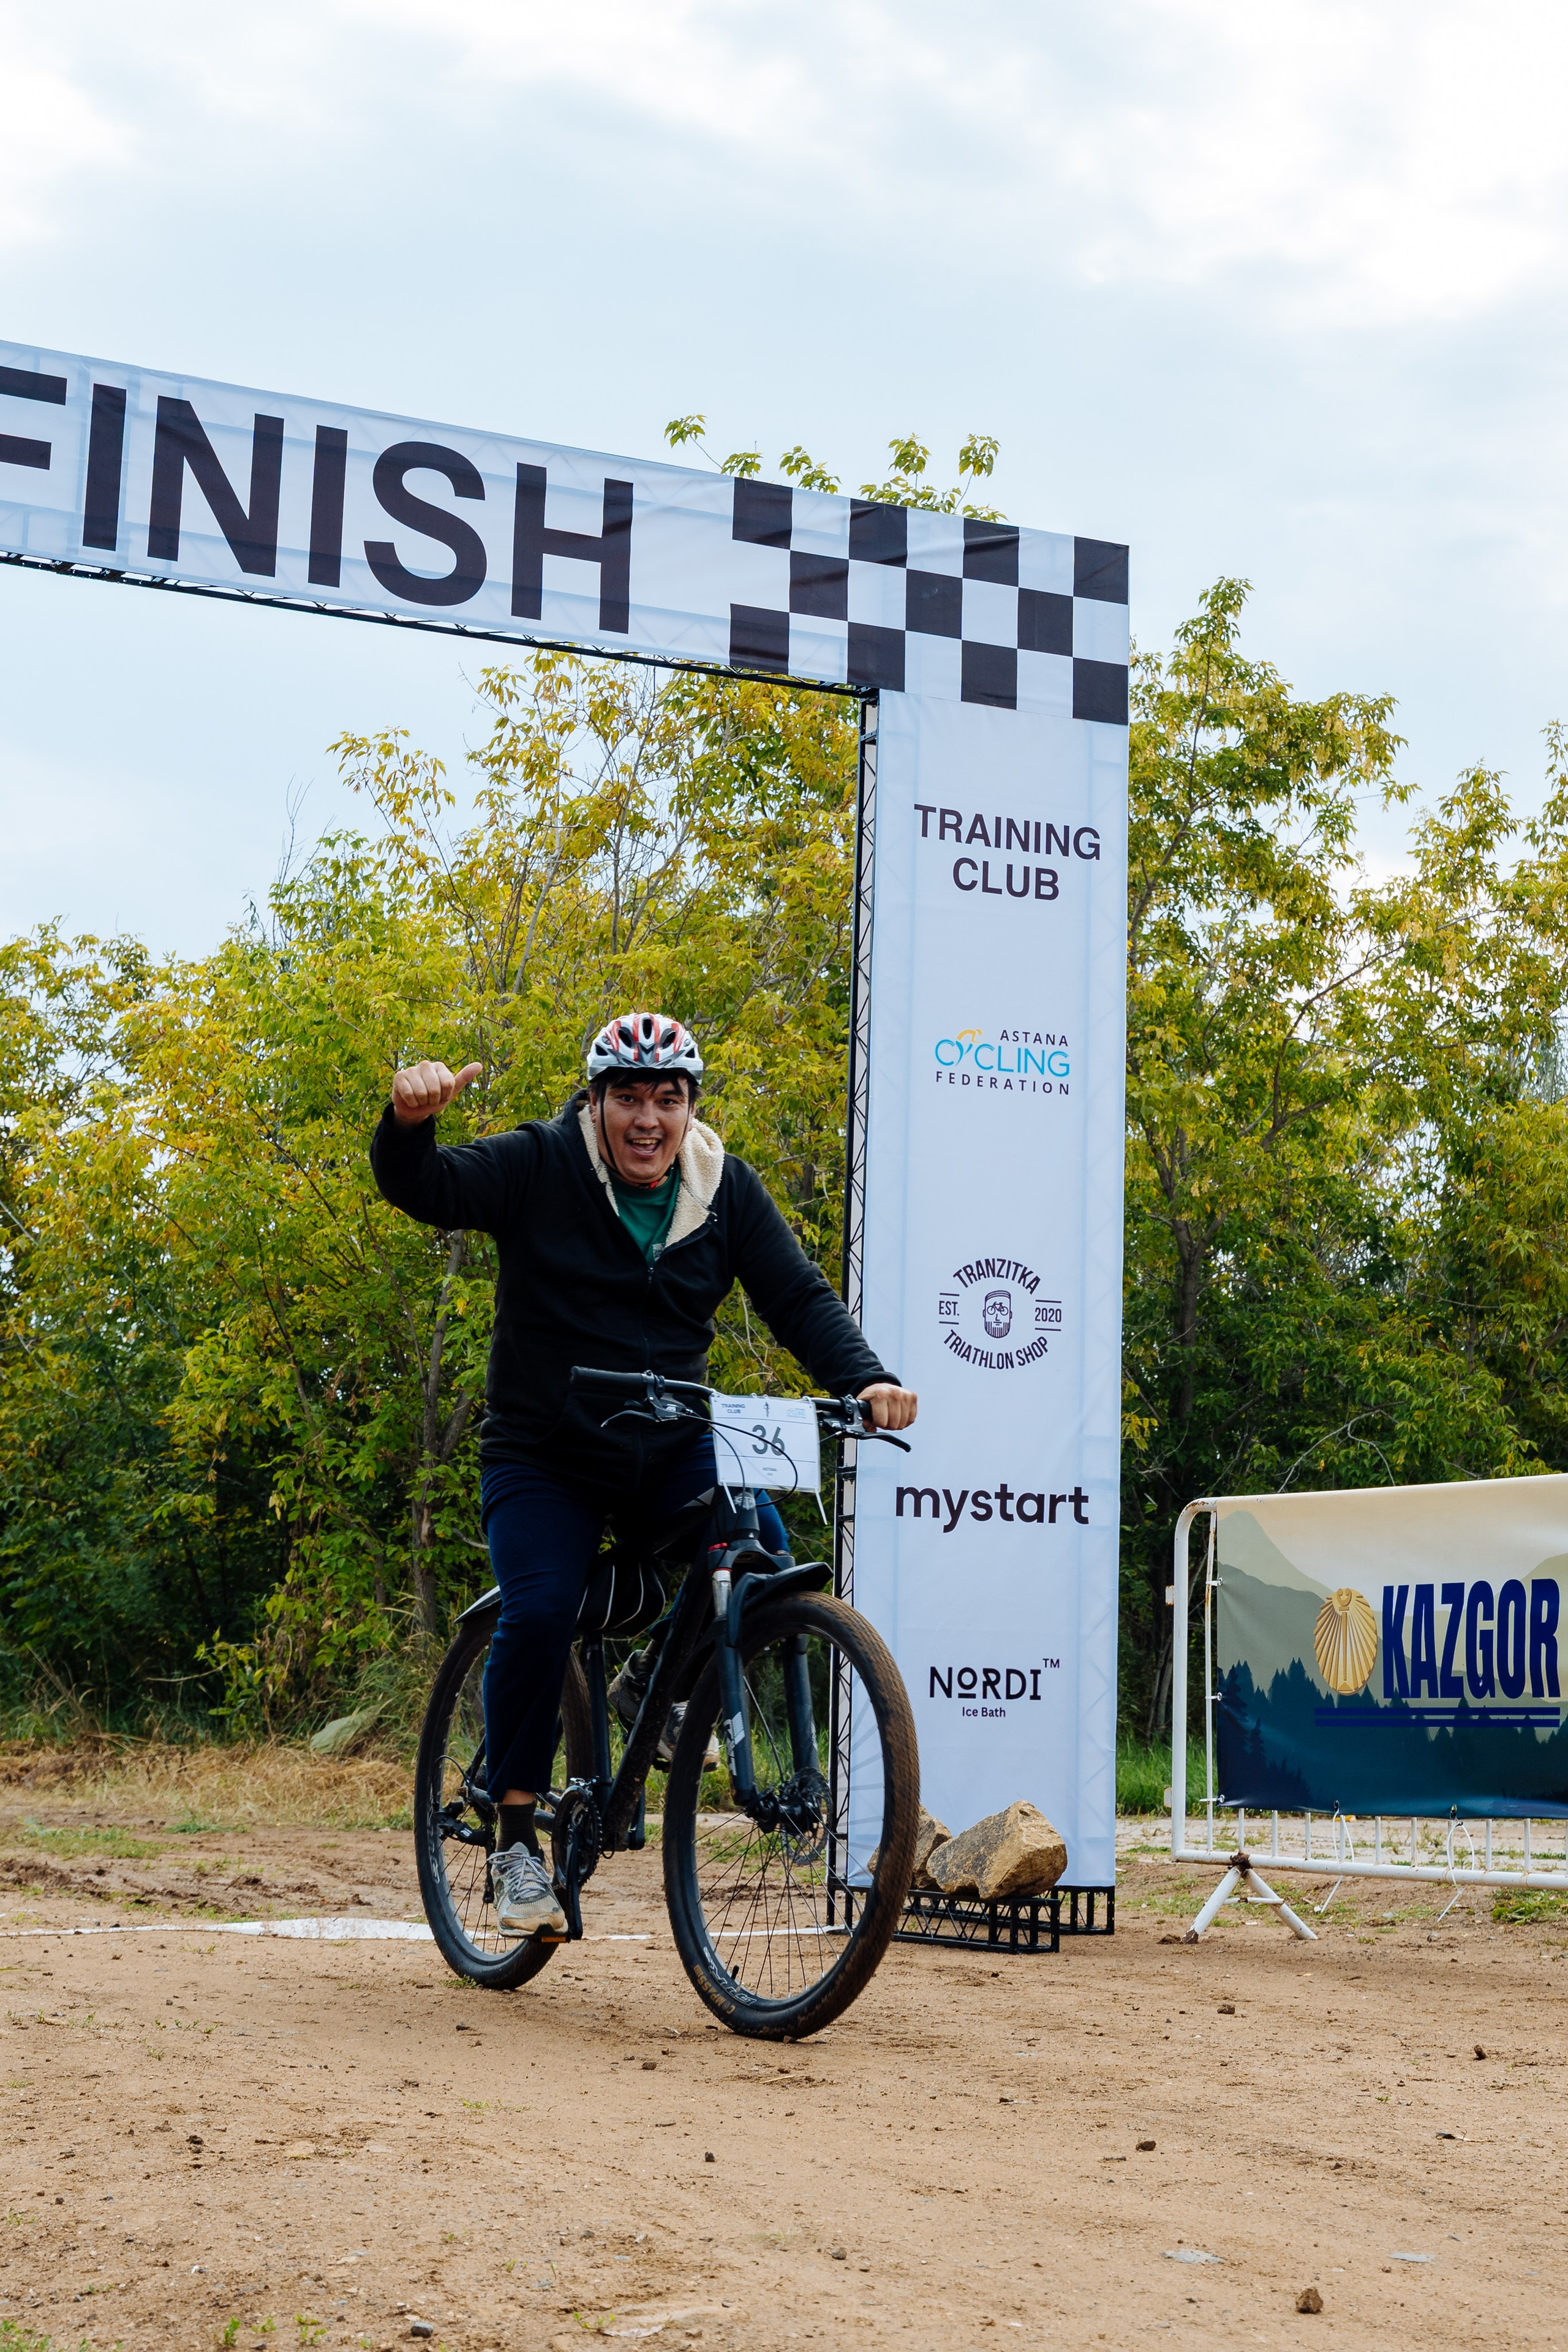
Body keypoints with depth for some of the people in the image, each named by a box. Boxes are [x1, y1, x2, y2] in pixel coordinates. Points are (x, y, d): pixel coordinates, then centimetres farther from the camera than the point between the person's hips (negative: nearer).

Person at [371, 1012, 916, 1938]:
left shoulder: (727, 1189, 1)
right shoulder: (539, 1167, -8)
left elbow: (798, 1295, -3)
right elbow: (425, 1187, -18)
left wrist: (864, 1379, -21)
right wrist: (409, 1119, -41)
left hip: (671, 1452, 3)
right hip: (544, 1456, -2)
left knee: (759, 1550, -23)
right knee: (539, 1613, -23)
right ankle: (516, 1835, -6)